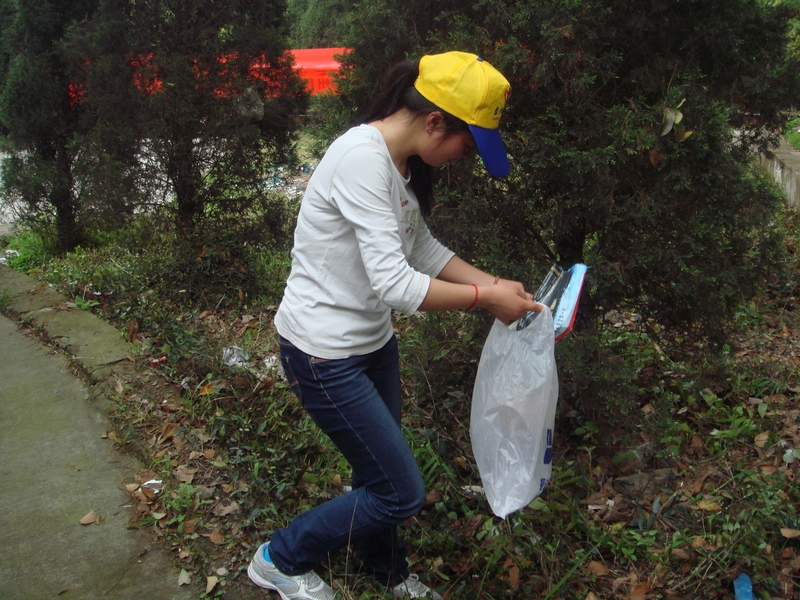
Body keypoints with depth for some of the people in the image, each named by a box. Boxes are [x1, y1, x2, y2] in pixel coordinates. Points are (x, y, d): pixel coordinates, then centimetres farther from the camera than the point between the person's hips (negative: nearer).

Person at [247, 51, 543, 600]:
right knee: (401, 492, 0)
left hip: (372, 340, 9)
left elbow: (422, 249, 11)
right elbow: (395, 283, -29)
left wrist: (495, 283, 1)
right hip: (324, 353, -9)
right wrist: (485, 298, -20)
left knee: (380, 472, 21)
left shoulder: (404, 163, 2)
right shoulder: (362, 159, -27)